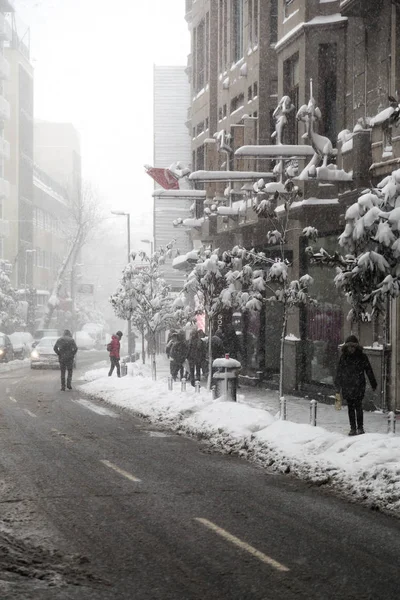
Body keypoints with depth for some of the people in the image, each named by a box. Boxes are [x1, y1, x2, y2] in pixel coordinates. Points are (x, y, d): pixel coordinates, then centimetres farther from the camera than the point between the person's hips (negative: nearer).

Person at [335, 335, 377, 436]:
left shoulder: (362, 357, 1)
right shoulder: (343, 357, 7)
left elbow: (369, 371, 5)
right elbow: (339, 372, 13)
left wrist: (373, 384, 6)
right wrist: (338, 386, 11)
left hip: (359, 386, -3)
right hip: (347, 386, 3)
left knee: (358, 406, -9)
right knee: (350, 407, 5)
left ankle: (360, 427, -1)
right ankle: (353, 428, 11)